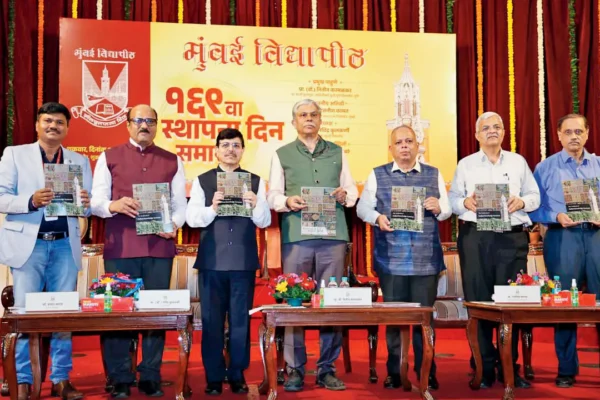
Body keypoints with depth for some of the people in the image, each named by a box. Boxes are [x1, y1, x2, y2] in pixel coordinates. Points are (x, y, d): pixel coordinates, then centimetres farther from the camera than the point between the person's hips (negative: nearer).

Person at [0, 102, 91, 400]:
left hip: (65, 245, 3)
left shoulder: (80, 161, 14)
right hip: (28, 242, -2)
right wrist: (31, 201, -19)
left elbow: (88, 207, 9)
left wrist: (86, 203, -14)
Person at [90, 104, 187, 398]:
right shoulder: (109, 158, 10)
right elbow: (96, 201, 4)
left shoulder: (172, 161, 14)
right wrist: (114, 205, -18)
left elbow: (180, 203, 11)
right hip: (120, 247, -1)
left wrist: (174, 224, -10)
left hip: (159, 247, 1)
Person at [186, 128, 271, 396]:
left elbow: (264, 222, 3)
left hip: (244, 261, 1)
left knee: (241, 320, 6)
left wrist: (255, 205, -16)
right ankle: (214, 377, 16)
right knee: (211, 320, 5)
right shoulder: (202, 181, 6)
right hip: (211, 260, 0)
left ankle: (237, 375, 18)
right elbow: (191, 218, -2)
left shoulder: (255, 181, 7)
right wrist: (212, 208, -19)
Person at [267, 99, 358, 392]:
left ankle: (327, 369, 11)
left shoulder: (337, 152, 18)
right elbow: (273, 195, 6)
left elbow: (352, 189, 15)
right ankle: (295, 369, 7)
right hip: (295, 235, -1)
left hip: (333, 235, 2)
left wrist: (344, 195, -6)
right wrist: (288, 201, -14)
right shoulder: (282, 155, 13)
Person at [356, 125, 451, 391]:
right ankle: (394, 372, 18)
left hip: (426, 259, 1)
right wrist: (377, 218, -14)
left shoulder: (434, 174, 11)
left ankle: (427, 373, 16)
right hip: (391, 259, 0)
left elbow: (447, 211, 9)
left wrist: (438, 208, -13)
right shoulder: (377, 175, 8)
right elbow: (362, 207, 5)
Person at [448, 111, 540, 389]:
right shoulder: (465, 165, 11)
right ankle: (484, 368, 9)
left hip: (513, 238, 1)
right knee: (478, 301, -1)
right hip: (475, 238, 0)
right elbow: (452, 199, 8)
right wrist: (465, 203, -13)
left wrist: (522, 202, -9)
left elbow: (535, 196, 12)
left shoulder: (518, 162, 13)